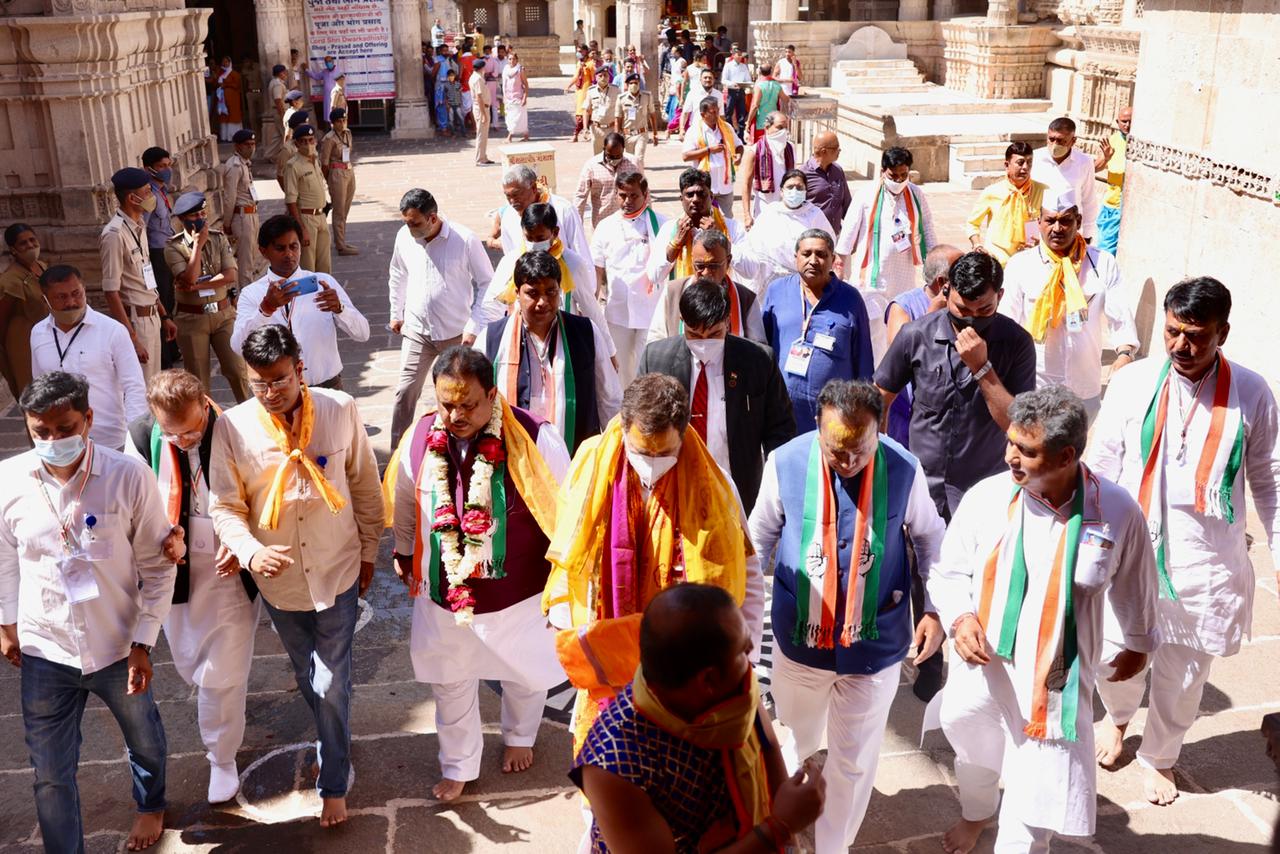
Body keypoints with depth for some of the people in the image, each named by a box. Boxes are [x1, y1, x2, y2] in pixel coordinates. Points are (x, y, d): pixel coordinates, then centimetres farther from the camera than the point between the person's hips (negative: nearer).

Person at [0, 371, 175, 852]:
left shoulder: (129, 477, -19)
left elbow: (157, 567, -10)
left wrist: (143, 643, -11)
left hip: (118, 646, 0)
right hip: (43, 650, 1)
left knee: (143, 739, 25)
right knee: (50, 774, 10)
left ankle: (151, 805, 55)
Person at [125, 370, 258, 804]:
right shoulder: (141, 437, -14)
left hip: (227, 569, -3)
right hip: (174, 571, 3)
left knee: (223, 674, 2)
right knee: (189, 664, 22)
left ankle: (222, 758, 25)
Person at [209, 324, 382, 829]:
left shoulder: (340, 410, -14)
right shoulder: (232, 427, -14)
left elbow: (364, 485, -2)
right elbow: (225, 507, -10)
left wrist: (368, 551, 5)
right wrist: (250, 551, -29)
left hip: (337, 572, -2)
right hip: (278, 578, 2)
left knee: (331, 683, 3)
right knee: (308, 679, 22)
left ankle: (333, 782, 25)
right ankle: (334, 744, 50)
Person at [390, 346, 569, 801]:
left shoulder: (536, 440, -26)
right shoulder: (421, 438, -14)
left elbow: (565, 515, -14)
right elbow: (406, 503, 6)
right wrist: (405, 555, 18)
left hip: (518, 592, -2)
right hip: (443, 592, 2)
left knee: (524, 675, 24)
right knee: (450, 682, 20)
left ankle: (519, 737, 56)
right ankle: (458, 766, 45)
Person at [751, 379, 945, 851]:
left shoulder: (904, 469, -16)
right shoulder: (785, 463, -18)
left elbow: (929, 539, 3)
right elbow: (759, 541, -1)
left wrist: (936, 608, -1)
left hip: (874, 644, 0)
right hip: (799, 638, 1)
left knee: (854, 763, 13)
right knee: (798, 741, 25)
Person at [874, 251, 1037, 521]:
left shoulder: (1017, 342, -11)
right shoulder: (915, 336, -10)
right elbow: (879, 402, 2)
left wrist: (982, 367, -24)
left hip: (986, 490, -1)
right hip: (922, 487, 1)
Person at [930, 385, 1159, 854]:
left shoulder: (1117, 512, -16)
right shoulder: (985, 497, -16)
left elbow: (1135, 588, 4)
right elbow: (948, 571, 0)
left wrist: (1138, 644, 19)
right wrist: (960, 617, -19)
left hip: (1055, 683, -2)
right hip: (979, 669, 2)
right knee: (974, 754, 30)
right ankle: (976, 813, 63)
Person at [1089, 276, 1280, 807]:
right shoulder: (1132, 383, -7)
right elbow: (1102, 467, 0)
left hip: (1205, 563, 0)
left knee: (1184, 674, 13)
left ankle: (1159, 757, 40)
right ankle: (1118, 717, 44)